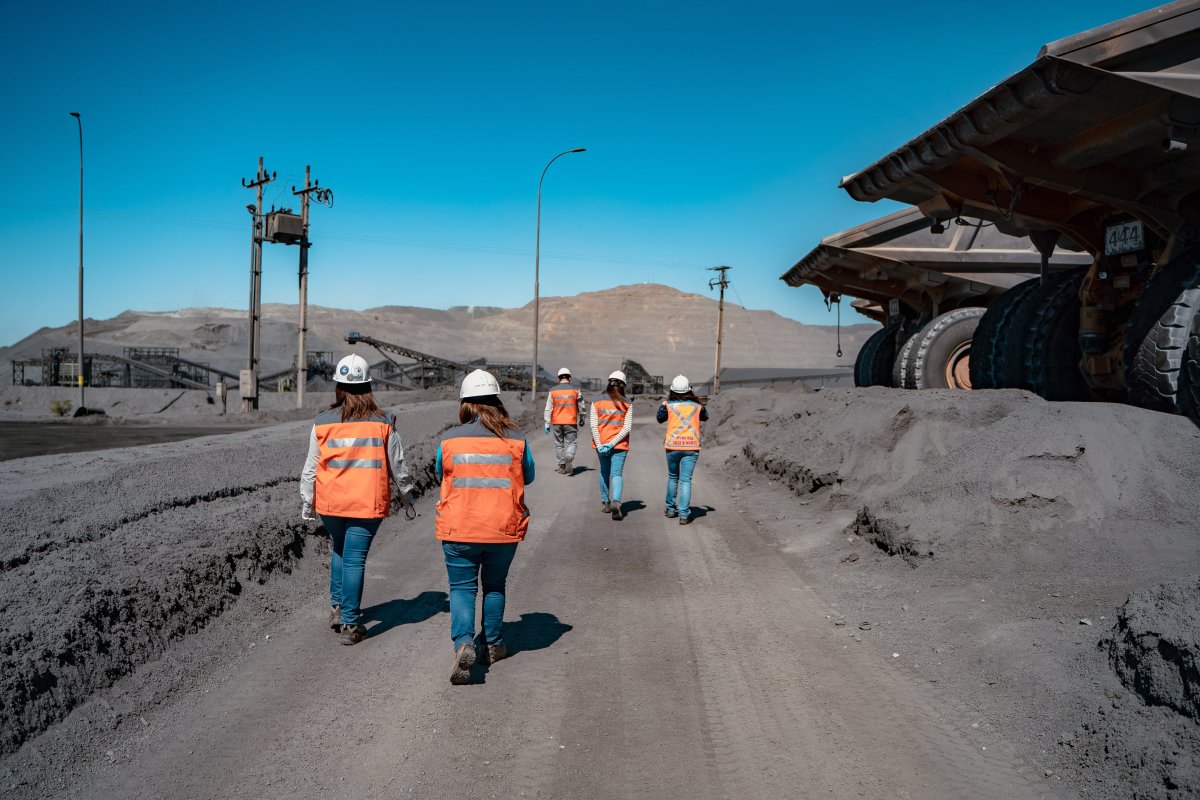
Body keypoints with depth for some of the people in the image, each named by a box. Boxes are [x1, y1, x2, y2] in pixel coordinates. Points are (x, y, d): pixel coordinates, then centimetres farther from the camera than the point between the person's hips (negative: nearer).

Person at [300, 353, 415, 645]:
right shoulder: (383, 422, -5)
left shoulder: (323, 422, -3)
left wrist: (307, 502, 13)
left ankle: (337, 607, 24)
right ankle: (350, 624, 7)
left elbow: (310, 467, 2)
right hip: (368, 503, -2)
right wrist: (407, 499, 16)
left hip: (330, 502, 2)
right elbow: (397, 467, 3)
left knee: (339, 550, 24)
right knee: (355, 559, 2)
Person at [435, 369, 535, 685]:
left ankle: (463, 643, -12)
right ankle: (494, 645, 30)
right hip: (504, 529, 2)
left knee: (462, 588, 8)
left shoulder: (449, 440, -6)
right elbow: (528, 477, 10)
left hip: (459, 531, -1)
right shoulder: (517, 439, -5)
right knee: (495, 585, 20)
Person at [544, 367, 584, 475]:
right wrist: (581, 419, 22)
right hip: (571, 422, -1)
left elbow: (548, 408, 0)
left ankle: (561, 466, 15)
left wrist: (547, 424, 4)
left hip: (556, 422, 1)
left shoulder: (553, 391, 1)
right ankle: (569, 456, -24)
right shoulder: (575, 390, 0)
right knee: (571, 442, 5)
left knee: (559, 444, 11)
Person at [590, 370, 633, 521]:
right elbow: (627, 428, -8)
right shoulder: (627, 404, -1)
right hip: (620, 445, -2)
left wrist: (599, 445, -8)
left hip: (600, 444, 2)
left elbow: (593, 426, -5)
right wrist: (613, 444, -11)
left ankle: (605, 503, 27)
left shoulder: (597, 401, 1)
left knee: (604, 472, 19)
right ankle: (616, 502, -24)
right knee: (616, 474, -2)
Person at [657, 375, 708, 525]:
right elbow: (705, 417, 21)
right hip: (691, 447, 0)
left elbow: (660, 419, 12)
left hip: (673, 446, 0)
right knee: (686, 480, -1)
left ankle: (671, 509, 29)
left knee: (672, 477, 19)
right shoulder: (696, 405, 2)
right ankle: (684, 514, -8)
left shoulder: (668, 404, -3)